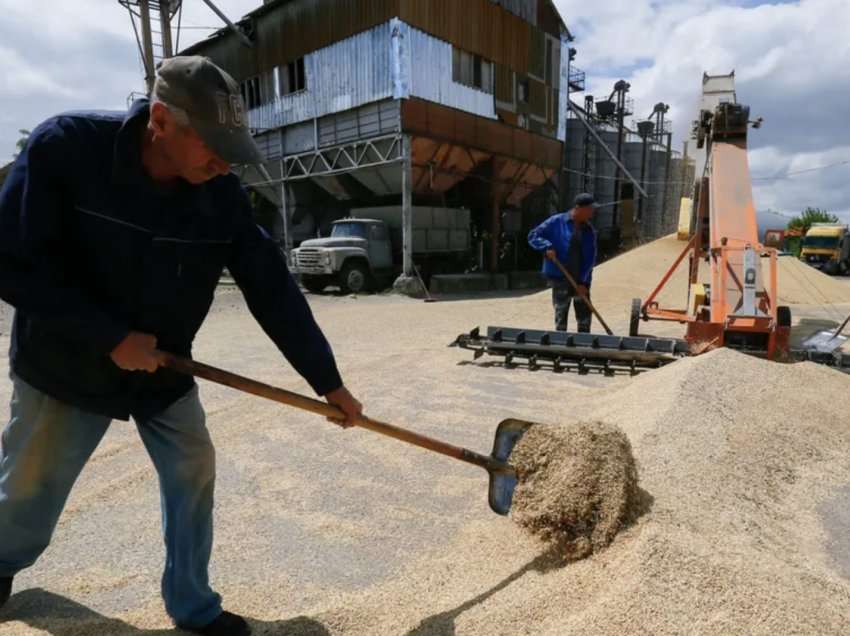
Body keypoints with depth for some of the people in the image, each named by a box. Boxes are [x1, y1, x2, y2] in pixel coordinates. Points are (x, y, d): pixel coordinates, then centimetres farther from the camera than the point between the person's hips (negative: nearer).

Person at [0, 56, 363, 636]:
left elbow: (274, 291, -15)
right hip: (65, 362, -2)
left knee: (194, 475, 1)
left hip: (164, 368, 2)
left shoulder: (222, 195, -16)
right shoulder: (63, 147, -24)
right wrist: (110, 335, -24)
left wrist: (329, 381, -12)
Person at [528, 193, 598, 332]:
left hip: (581, 280, 4)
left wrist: (584, 280, -7)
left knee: (585, 315, 11)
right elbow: (533, 235, -3)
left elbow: (590, 258, 3)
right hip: (560, 278, -4)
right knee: (561, 316, 2)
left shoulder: (589, 231, 6)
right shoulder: (556, 222, -5)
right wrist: (547, 246, -20)